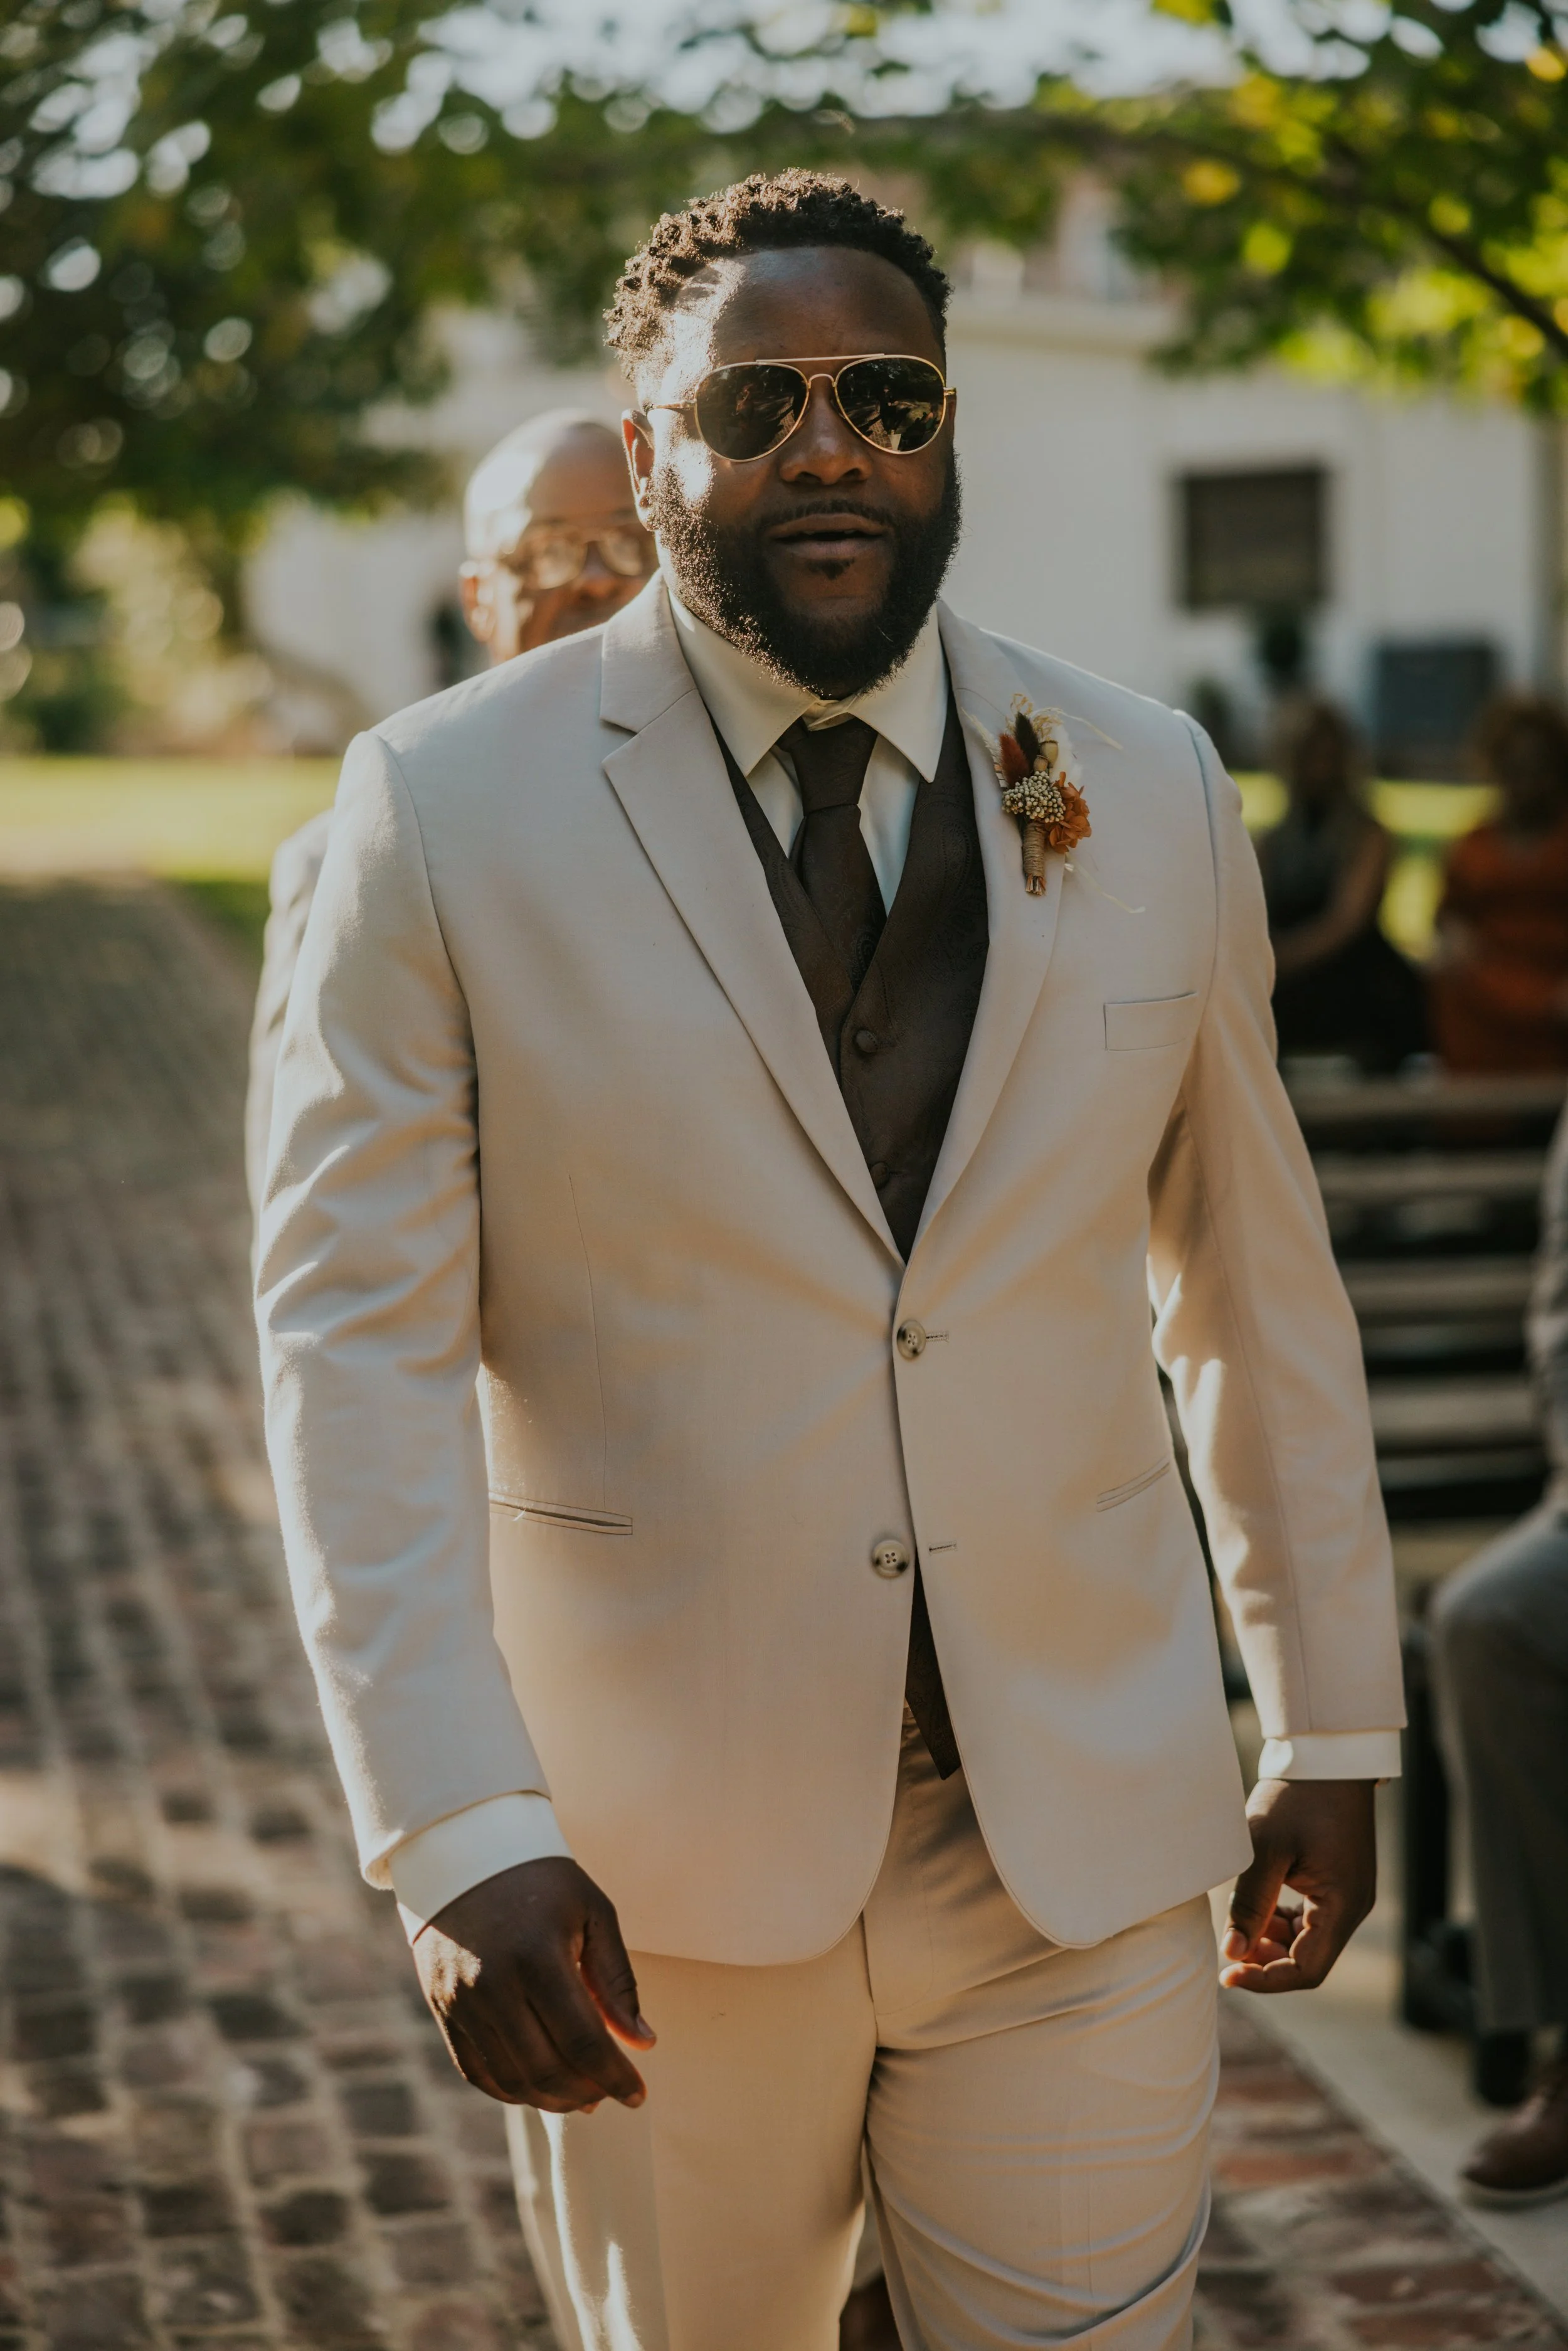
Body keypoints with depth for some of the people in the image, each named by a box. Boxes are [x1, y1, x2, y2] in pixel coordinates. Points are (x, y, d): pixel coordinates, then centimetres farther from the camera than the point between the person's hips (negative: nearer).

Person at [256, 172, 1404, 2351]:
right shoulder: (448, 809, -6)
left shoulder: (1152, 796, 3)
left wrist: (1334, 1732, 14)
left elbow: (1259, 1285, 11)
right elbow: (357, 1341, -10)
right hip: (661, 1858, -1)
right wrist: (456, 1834, -19)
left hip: (1084, 1832, 2)